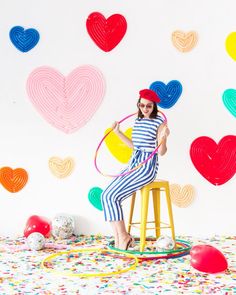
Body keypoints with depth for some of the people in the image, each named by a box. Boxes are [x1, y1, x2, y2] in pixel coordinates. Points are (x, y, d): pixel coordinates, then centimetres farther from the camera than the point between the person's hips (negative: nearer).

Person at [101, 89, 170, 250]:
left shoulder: (159, 122, -8)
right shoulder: (138, 120, 13)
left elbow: (162, 152, -11)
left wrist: (163, 137, -29)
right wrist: (118, 132, 23)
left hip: (147, 167, -8)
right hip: (133, 164, 8)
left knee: (113, 196, -18)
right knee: (105, 195, -7)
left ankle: (124, 237, -3)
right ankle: (118, 239, -4)